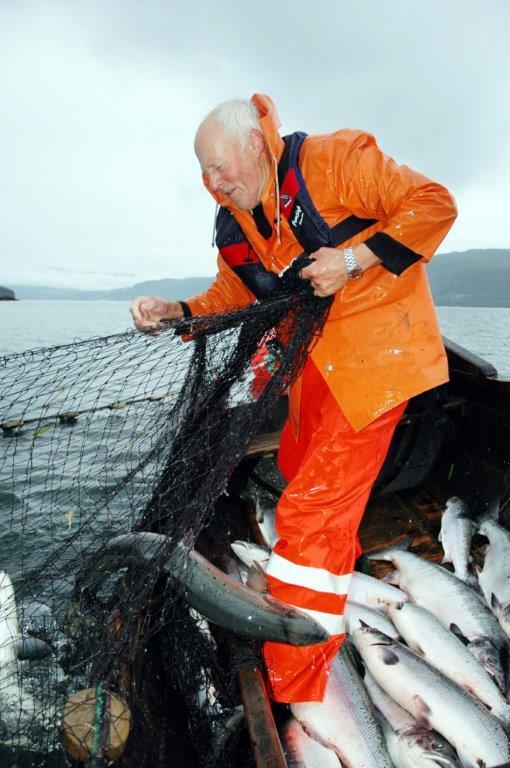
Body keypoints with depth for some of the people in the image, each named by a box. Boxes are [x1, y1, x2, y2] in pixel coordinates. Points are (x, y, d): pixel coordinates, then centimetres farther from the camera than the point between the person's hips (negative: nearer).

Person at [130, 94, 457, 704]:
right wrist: (175, 311, -5)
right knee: (299, 466, 23)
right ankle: (337, 575, 52)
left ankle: (290, 697, 1)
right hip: (317, 359, 9)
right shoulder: (235, 223, 10)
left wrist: (355, 258, -23)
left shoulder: (332, 159, -12)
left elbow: (433, 203, -12)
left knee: (313, 508, -12)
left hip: (376, 347, -9)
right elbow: (229, 296, 13)